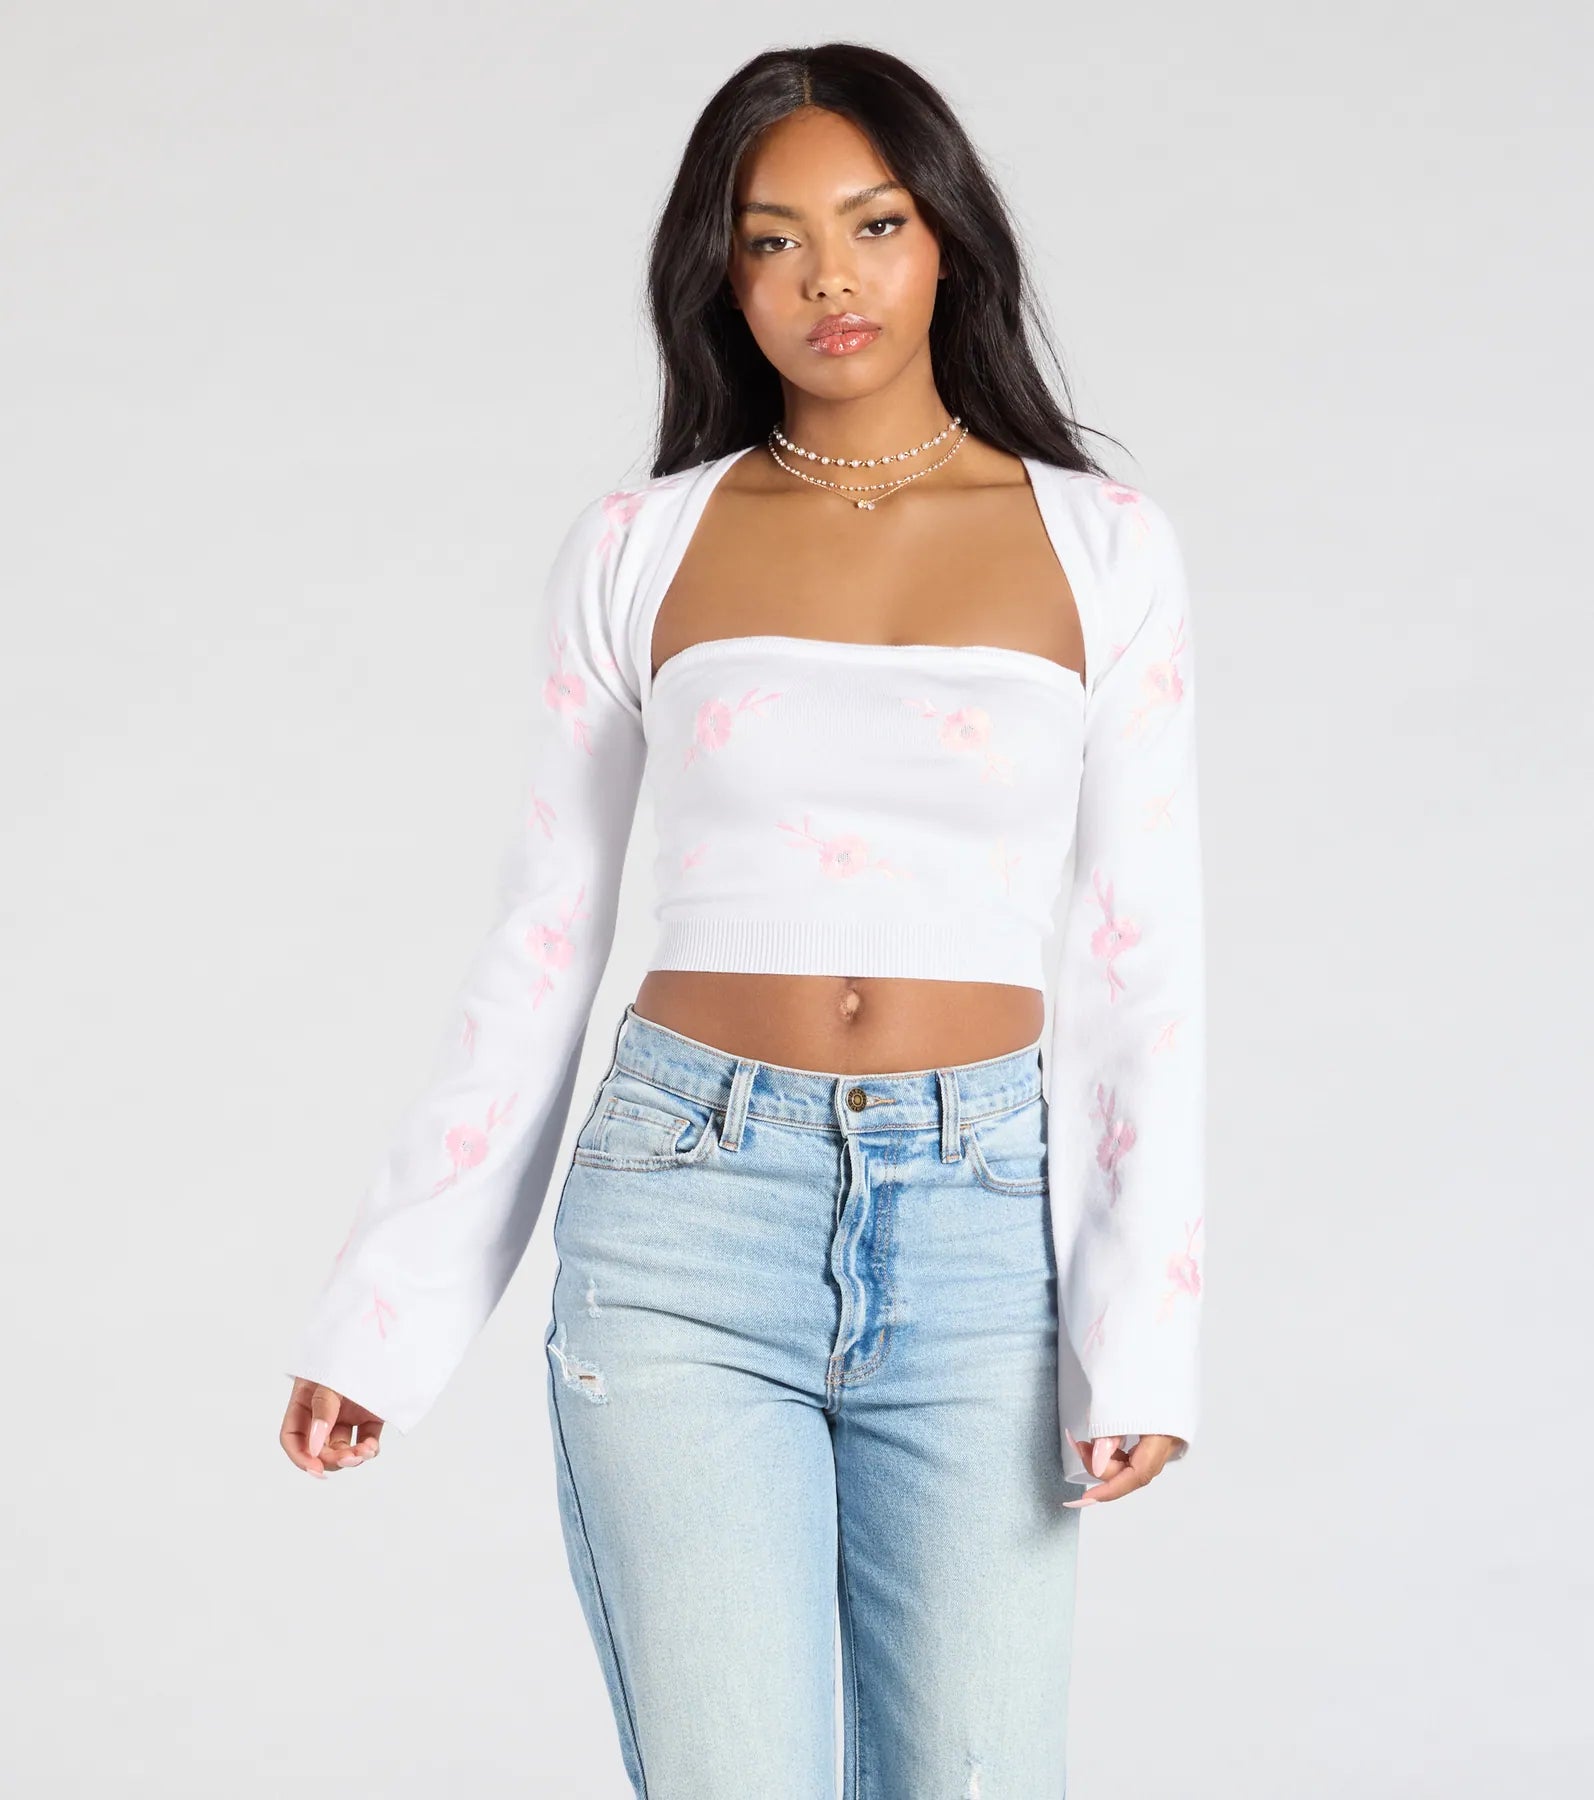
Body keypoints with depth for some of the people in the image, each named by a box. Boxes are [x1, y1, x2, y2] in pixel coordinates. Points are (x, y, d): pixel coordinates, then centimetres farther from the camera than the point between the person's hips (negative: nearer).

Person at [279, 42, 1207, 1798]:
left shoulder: (1101, 548, 5)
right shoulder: (638, 548, 4)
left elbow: (1140, 961, 3)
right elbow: (539, 948, 8)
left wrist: (1140, 1332, -5)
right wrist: (380, 1311, 6)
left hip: (980, 1228, 1)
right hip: (688, 1214, -1)